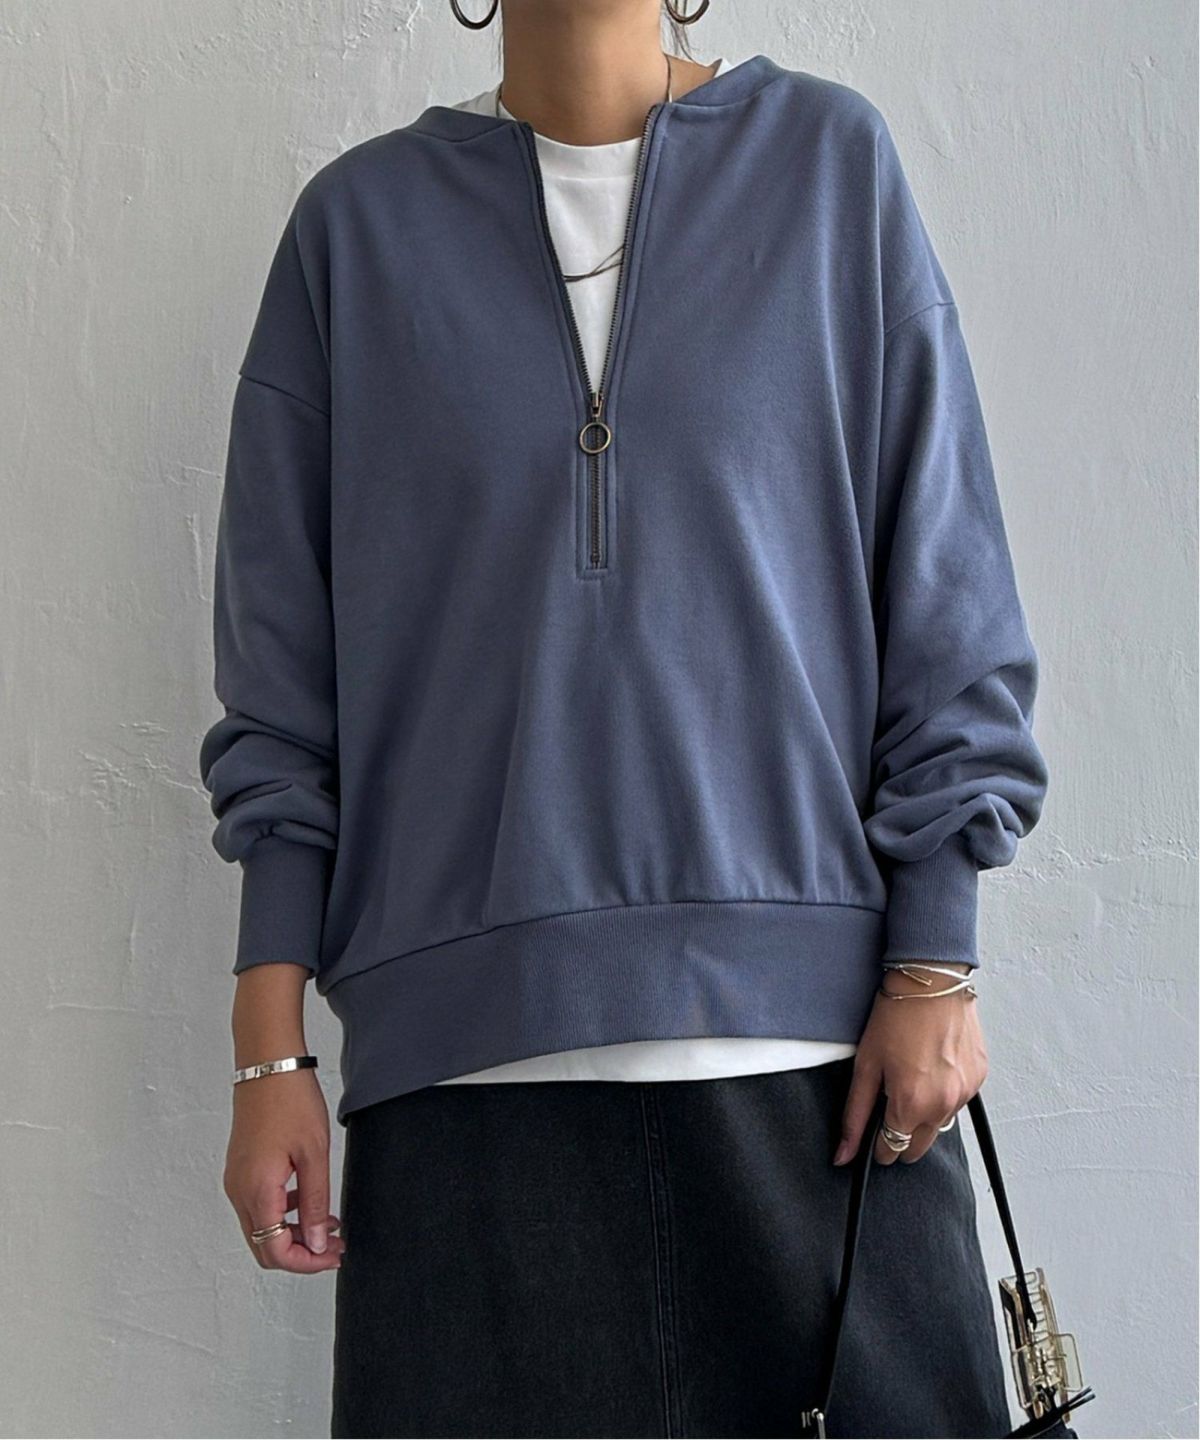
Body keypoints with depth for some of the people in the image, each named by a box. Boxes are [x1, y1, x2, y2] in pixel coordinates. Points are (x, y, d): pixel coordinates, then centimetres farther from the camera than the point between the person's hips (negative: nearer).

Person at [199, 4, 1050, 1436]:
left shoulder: (829, 158, 8)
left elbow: (944, 599, 6)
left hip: (813, 1037, 0)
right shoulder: (360, 221, 9)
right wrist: (270, 1054, 1)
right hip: (470, 1045, 0)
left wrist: (935, 969, -1)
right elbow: (283, 682, 7)